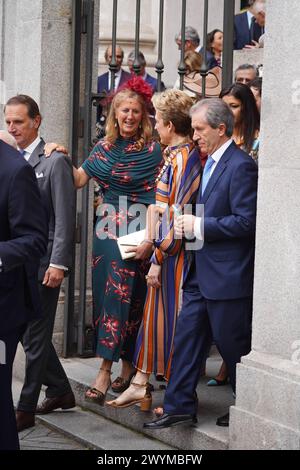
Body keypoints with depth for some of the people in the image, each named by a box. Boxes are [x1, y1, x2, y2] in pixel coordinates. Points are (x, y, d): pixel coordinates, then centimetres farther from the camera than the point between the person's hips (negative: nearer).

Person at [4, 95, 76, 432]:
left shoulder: (54, 161, -8)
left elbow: (65, 217, -11)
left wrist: (58, 264, -16)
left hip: (42, 262, -7)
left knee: (35, 336, -1)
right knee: (29, 333, 13)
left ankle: (25, 410, 5)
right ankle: (60, 391, 29)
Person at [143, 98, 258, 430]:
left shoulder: (240, 166, -17)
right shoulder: (209, 163, 13)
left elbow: (246, 222, -22)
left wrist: (199, 225, -19)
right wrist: (189, 223, 5)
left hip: (228, 275, -9)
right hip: (202, 272, 9)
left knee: (233, 344, 3)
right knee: (187, 337, 10)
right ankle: (179, 407, 16)